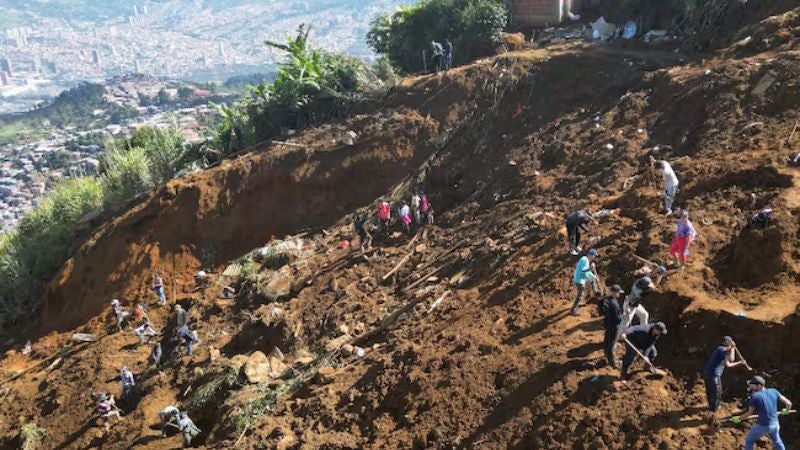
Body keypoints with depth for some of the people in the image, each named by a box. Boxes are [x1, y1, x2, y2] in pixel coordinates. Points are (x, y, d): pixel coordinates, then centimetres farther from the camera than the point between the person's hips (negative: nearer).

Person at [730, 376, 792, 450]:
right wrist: (786, 411, 24)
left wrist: (738, 418, 5)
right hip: (775, 424, 5)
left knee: (749, 441, 17)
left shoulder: (755, 396, -17)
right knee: (777, 441, 32)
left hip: (762, 426, -5)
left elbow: (750, 413, -11)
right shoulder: (773, 391, -3)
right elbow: (788, 403, 1)